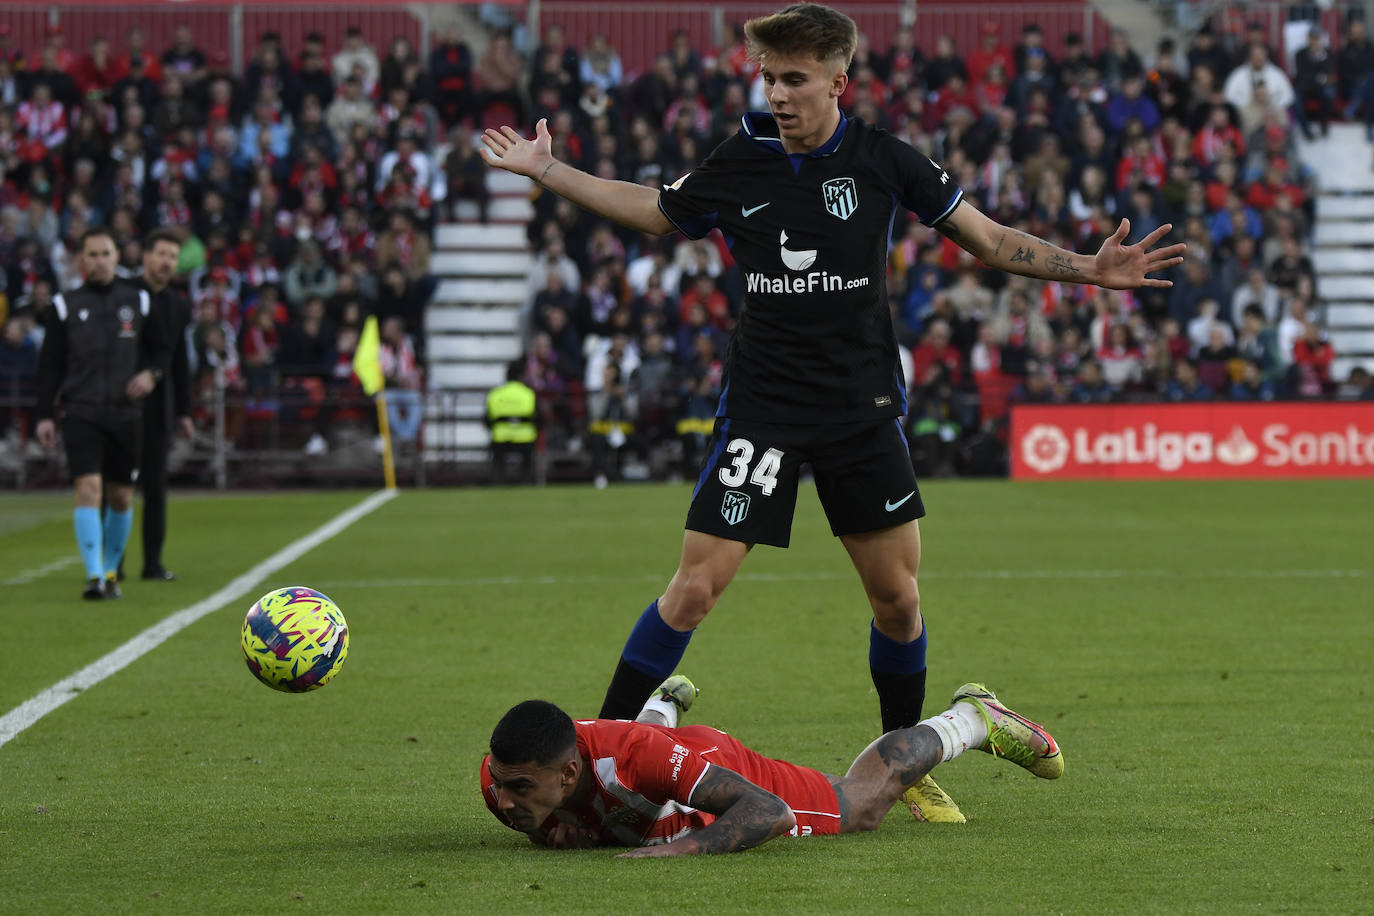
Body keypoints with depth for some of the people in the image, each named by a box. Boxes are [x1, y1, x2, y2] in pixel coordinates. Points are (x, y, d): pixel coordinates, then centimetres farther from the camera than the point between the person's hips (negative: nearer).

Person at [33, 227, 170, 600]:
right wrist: (44, 415, 1)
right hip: (81, 412, -2)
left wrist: (152, 373, -6)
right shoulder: (65, 306, 5)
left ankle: (111, 571, 23)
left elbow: (160, 348, 17)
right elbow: (49, 364, 7)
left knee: (121, 498, 7)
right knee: (88, 489, -16)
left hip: (126, 413, 2)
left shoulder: (138, 302, 9)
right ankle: (94, 576, -21)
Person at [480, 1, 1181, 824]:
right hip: (763, 408, -1)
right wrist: (547, 171, 16)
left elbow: (988, 239, 3)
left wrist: (1089, 270, -8)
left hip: (865, 408, 1)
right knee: (695, 588, -10)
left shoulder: (882, 160, -5)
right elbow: (655, 212, 18)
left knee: (897, 599, 4)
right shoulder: (739, 166, -2)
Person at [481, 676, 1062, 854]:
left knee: (864, 799, 24)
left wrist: (683, 849, -62)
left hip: (729, 770, -3)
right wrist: (558, 833, -31)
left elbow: (771, 812, -48)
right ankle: (665, 703, 75)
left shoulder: (631, 754, -49)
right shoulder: (502, 775, -35)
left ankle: (974, 718, 48)